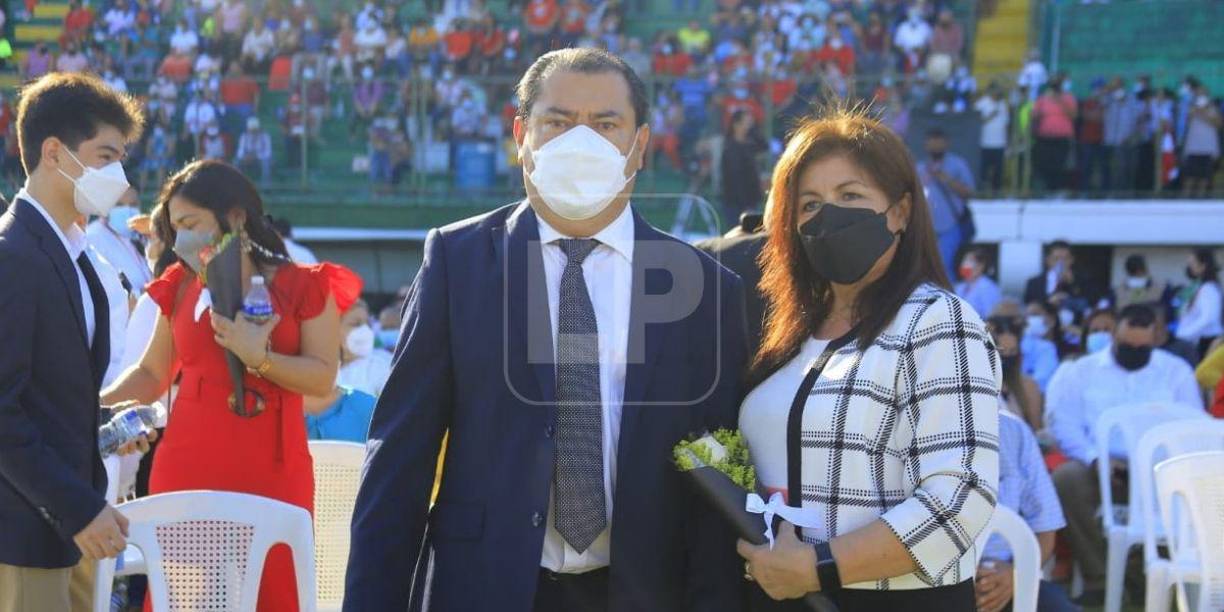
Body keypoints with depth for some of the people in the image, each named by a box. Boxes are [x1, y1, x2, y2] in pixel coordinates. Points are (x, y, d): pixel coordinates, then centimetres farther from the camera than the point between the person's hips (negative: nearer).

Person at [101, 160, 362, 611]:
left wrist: (258, 357, -17)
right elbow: (152, 375, 14)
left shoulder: (305, 287, 2)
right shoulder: (180, 287, 12)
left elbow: (323, 377, -4)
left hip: (271, 471, -2)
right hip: (188, 467, 2)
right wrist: (93, 403, 0)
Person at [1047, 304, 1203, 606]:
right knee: (1066, 478, -34)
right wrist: (1095, 458, -18)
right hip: (1100, 467, 0)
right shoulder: (1081, 371, 12)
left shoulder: (1177, 371, 15)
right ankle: (1098, 580, -25)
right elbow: (1064, 423, 0)